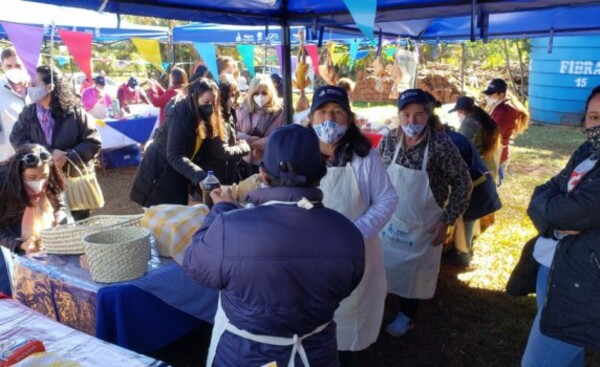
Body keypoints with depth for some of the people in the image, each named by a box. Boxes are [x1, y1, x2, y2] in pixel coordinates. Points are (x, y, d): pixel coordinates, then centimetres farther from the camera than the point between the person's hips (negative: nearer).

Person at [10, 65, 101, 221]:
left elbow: (94, 143, -11)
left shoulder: (75, 112, -10)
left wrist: (67, 157, -23)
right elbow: (17, 139, -5)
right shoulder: (28, 113, 1)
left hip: (75, 179, -2)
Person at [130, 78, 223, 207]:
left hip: (178, 174, 8)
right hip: (160, 174, -8)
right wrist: (198, 175, -44)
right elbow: (174, 155, -33)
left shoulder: (202, 114, -2)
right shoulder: (179, 115, -26)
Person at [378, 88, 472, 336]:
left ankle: (407, 315, 39)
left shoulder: (441, 145, -21)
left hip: (422, 224, -3)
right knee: (383, 264, 17)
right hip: (389, 219, 3)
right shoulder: (389, 141, -10)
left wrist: (447, 220, -15)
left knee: (414, 269, 16)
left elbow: (463, 183, -13)